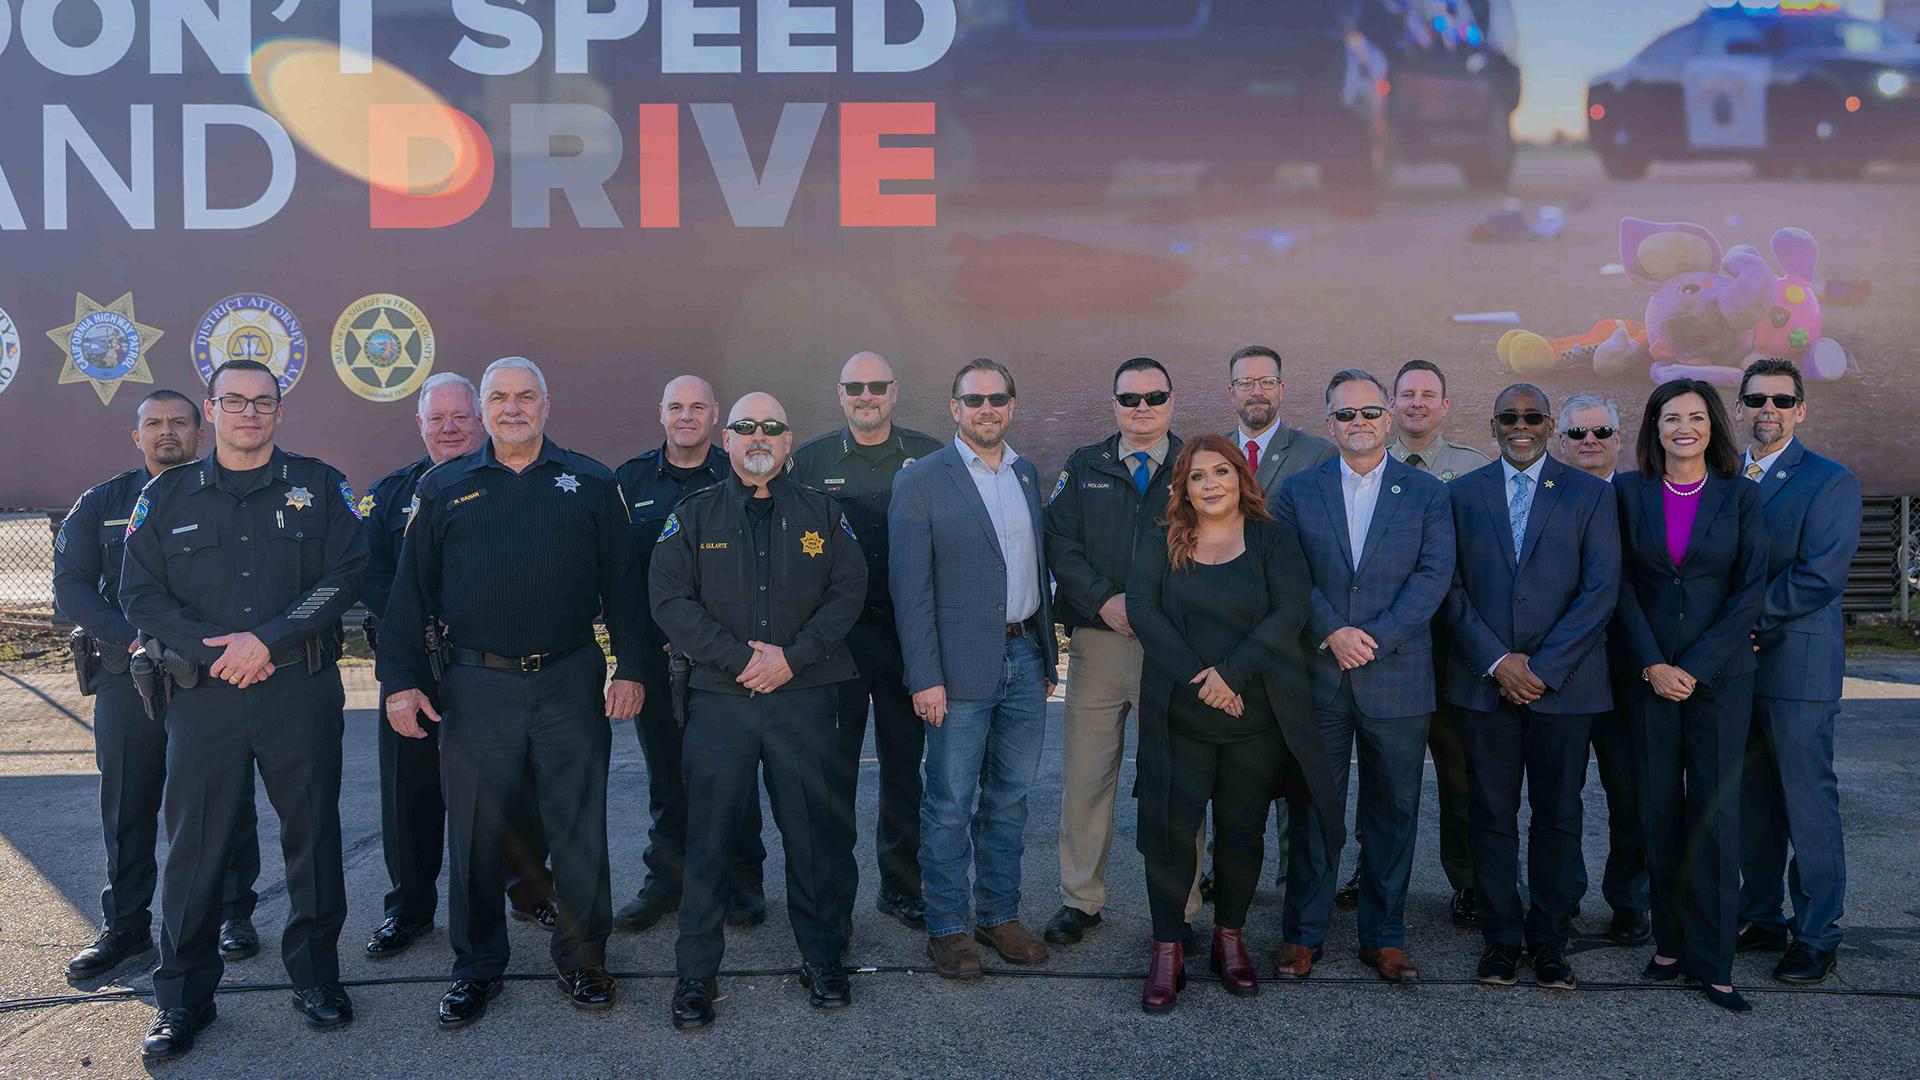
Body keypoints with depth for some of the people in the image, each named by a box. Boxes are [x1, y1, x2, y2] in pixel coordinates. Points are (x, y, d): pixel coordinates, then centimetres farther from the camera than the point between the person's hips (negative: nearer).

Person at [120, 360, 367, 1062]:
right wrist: (210, 650, -11)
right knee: (194, 842, 4)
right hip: (202, 692, 1)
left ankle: (316, 976, 22)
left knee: (313, 833, 6)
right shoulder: (166, 496, 9)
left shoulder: (320, 486, 5)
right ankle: (183, 997, 17)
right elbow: (141, 592, 3)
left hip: (302, 692, -1)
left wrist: (269, 640, -14)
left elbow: (346, 575, -5)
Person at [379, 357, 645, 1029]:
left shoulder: (592, 484, 7)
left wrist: (630, 666, -1)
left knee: (580, 827, 6)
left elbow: (622, 583, 6)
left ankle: (582, 956, 23)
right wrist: (399, 678, 1)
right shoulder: (443, 490, 8)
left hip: (571, 682, 0)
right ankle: (477, 967, 24)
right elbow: (410, 590, 7)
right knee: (476, 833, 8)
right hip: (474, 686, 1)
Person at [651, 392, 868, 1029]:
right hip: (719, 700, -1)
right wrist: (740, 658, -12)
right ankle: (696, 973, 13)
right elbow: (670, 600, -2)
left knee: (813, 833, 6)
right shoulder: (694, 516, 6)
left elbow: (848, 591, 2)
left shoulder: (822, 513, 9)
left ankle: (822, 960, 21)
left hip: (805, 699, 1)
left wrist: (793, 657, -11)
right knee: (709, 838, 2)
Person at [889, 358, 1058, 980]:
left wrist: (1046, 653, 13)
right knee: (950, 805, 3)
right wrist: (926, 677, -15)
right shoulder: (920, 481, -7)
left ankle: (999, 915, 27)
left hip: (1024, 659, 6)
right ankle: (946, 928, 16)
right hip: (962, 666, -6)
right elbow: (911, 589, -10)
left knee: (1010, 798, 14)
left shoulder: (1026, 474, 12)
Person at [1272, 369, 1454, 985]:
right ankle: (1303, 933, 18)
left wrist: (1376, 636, -14)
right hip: (1317, 677, 0)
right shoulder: (1298, 492, 7)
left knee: (1393, 811, 8)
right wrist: (1332, 632, -15)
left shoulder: (1427, 493, 5)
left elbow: (1435, 573, -5)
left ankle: (1384, 935, 21)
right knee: (1314, 808, 7)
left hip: (1397, 678, 0)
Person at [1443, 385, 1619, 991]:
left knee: (1558, 816, 5)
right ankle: (1501, 937, 16)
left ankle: (1549, 940, 17)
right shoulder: (1462, 494, 8)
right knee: (1492, 815, 5)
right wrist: (1497, 661, -9)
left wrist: (1543, 666, -11)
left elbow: (1601, 590, -3)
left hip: (1564, 683, -1)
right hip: (1484, 682, 1)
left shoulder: (1590, 495, 5)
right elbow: (1452, 588, 3)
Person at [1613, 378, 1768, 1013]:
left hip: (1721, 674, -1)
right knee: (1660, 811, 5)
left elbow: (1751, 591, -2)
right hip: (1649, 672, 1)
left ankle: (1711, 961, 6)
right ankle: (1669, 941, 17)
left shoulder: (1741, 496, 2)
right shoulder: (1629, 491, 5)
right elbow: (1621, 584, 2)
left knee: (1715, 812, -2)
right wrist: (1651, 664, -7)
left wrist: (1695, 667, -10)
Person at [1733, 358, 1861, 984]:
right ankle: (1762, 918, 24)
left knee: (1808, 804, 0)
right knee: (1752, 802, 12)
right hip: (1735, 665, 6)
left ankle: (1816, 938, 9)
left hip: (1795, 667, -5)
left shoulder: (1831, 482, -4)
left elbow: (1820, 576, -14)